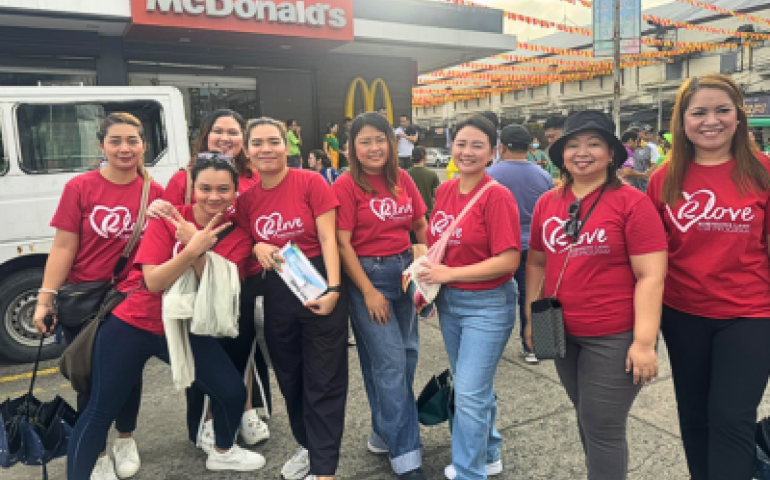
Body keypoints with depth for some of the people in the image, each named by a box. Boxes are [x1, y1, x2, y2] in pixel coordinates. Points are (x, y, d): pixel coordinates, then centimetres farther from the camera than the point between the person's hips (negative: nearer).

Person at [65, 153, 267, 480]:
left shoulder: (237, 237, -6)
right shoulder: (167, 219, -13)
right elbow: (154, 282, -20)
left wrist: (198, 251, -27)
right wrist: (192, 248, -33)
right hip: (134, 325, -2)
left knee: (233, 392, -1)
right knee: (101, 411, 2)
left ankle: (222, 453, 29)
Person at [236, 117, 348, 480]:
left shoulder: (311, 182, -9)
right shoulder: (246, 198, 5)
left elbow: (328, 239, -13)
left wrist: (333, 288, -23)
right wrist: (259, 248, -9)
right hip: (276, 291, 6)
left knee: (324, 380, 3)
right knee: (289, 376, 18)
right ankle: (308, 445, 40)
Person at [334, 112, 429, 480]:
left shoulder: (402, 179, 4)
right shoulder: (346, 185, -11)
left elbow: (421, 224, 15)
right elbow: (343, 243, -12)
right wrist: (368, 291, -13)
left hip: (404, 270, 6)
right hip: (367, 274, -6)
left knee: (406, 355, 12)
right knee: (390, 362, -3)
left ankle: (385, 432, 34)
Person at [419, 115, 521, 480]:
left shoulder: (497, 196, -17)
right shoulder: (443, 191, 3)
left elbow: (509, 260, -21)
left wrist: (449, 273, -21)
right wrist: (428, 281, -2)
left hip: (488, 305, -7)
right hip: (448, 301, 7)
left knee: (469, 393, -2)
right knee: (473, 386, 21)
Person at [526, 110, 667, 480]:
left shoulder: (632, 202, -13)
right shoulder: (546, 203, 3)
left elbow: (650, 276, -15)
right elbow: (536, 263, 11)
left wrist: (644, 341, -18)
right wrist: (532, 318, 8)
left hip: (614, 336, -5)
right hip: (563, 333, 5)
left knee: (603, 428, 4)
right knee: (587, 419, 21)